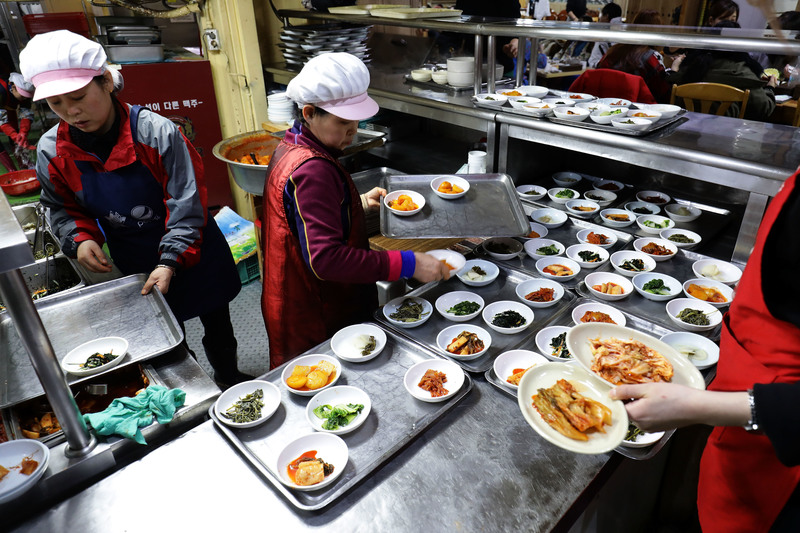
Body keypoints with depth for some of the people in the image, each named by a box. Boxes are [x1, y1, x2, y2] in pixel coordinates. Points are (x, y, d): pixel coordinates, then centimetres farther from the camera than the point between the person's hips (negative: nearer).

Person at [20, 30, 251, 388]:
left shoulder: (157, 133, -25)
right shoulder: (52, 151, -10)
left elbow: (185, 202, -23)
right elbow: (62, 208, 5)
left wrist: (170, 261, -29)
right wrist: (80, 240, -15)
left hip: (192, 253, -2)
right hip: (133, 264, 3)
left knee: (216, 322, 17)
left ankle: (228, 376, 44)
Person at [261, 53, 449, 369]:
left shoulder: (291, 149, 4)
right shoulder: (313, 170, -29)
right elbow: (326, 258, -35)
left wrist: (359, 203, 7)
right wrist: (408, 265, -33)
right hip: (317, 325, -10)